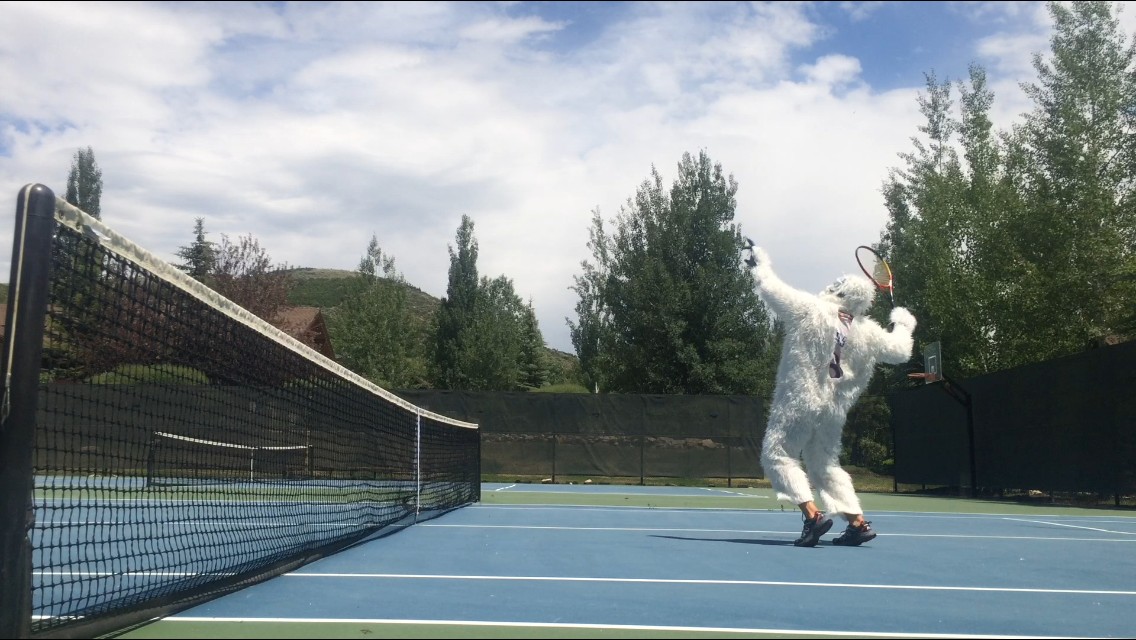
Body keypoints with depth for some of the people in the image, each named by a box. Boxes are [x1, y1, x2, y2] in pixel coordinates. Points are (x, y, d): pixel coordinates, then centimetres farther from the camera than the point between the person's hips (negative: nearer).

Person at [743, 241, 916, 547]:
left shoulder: (810, 310, -10)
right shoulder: (867, 332, 2)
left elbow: (772, 290, -8)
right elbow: (900, 351, 14)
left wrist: (760, 264, 10)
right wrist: (903, 323, 32)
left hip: (798, 404, -6)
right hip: (833, 411, 6)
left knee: (777, 455, 0)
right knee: (825, 464, 18)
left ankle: (812, 515, -15)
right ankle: (858, 522, 14)